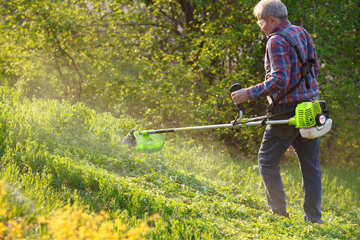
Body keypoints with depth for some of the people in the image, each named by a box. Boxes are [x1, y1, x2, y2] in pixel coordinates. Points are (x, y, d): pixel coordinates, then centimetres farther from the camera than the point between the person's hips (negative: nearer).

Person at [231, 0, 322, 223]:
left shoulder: (277, 41, -15)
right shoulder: (302, 33, 10)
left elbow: (280, 80, -23)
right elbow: (315, 68, 17)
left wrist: (249, 93, -19)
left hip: (288, 111, -8)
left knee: (268, 160, 5)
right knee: (310, 164, 10)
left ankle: (279, 212, 3)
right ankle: (314, 218, 12)